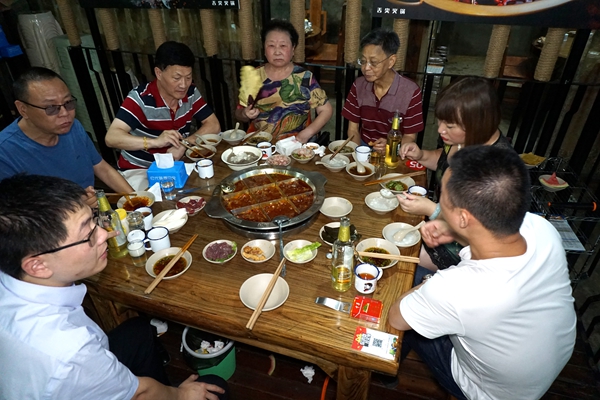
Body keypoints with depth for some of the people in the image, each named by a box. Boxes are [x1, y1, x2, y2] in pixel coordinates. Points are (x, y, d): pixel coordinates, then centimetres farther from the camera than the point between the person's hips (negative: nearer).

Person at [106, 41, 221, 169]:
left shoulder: (191, 93, -6)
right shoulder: (140, 98, -20)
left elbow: (213, 125, -5)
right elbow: (111, 138, -27)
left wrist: (184, 144, -20)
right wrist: (155, 142, -42)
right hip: (137, 171, -4)